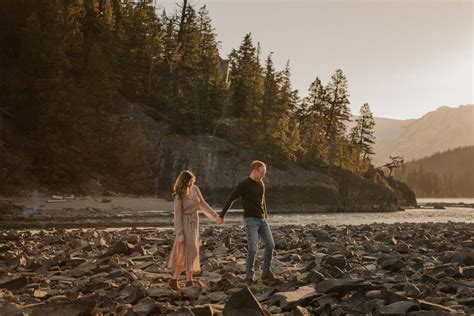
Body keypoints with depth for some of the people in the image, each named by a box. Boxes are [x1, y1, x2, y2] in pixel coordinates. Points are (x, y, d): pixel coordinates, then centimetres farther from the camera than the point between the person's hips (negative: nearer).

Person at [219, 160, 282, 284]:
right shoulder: (243, 184, -11)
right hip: (250, 220, -7)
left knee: (270, 244, 0)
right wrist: (221, 216, -5)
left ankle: (266, 273, 10)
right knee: (253, 249, -9)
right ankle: (249, 277, 3)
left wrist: (266, 215, 30)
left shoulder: (261, 184, 11)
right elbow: (230, 200, -8)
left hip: (262, 220, 7)